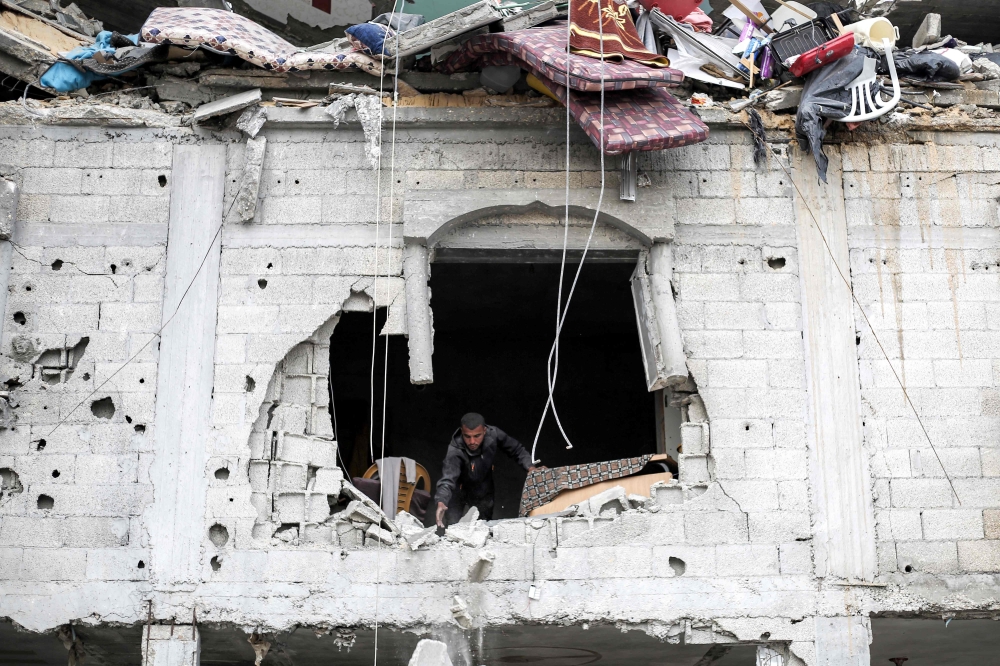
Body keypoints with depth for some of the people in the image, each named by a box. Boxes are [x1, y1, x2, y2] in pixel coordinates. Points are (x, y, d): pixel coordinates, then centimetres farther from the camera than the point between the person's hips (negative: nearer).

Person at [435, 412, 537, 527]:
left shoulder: (493, 434, -26)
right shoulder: (455, 452, -38)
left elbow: (516, 449, -8)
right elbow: (447, 480, -50)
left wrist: (530, 467, -22)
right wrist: (441, 503, -68)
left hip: (484, 491, 4)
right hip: (460, 491, -3)